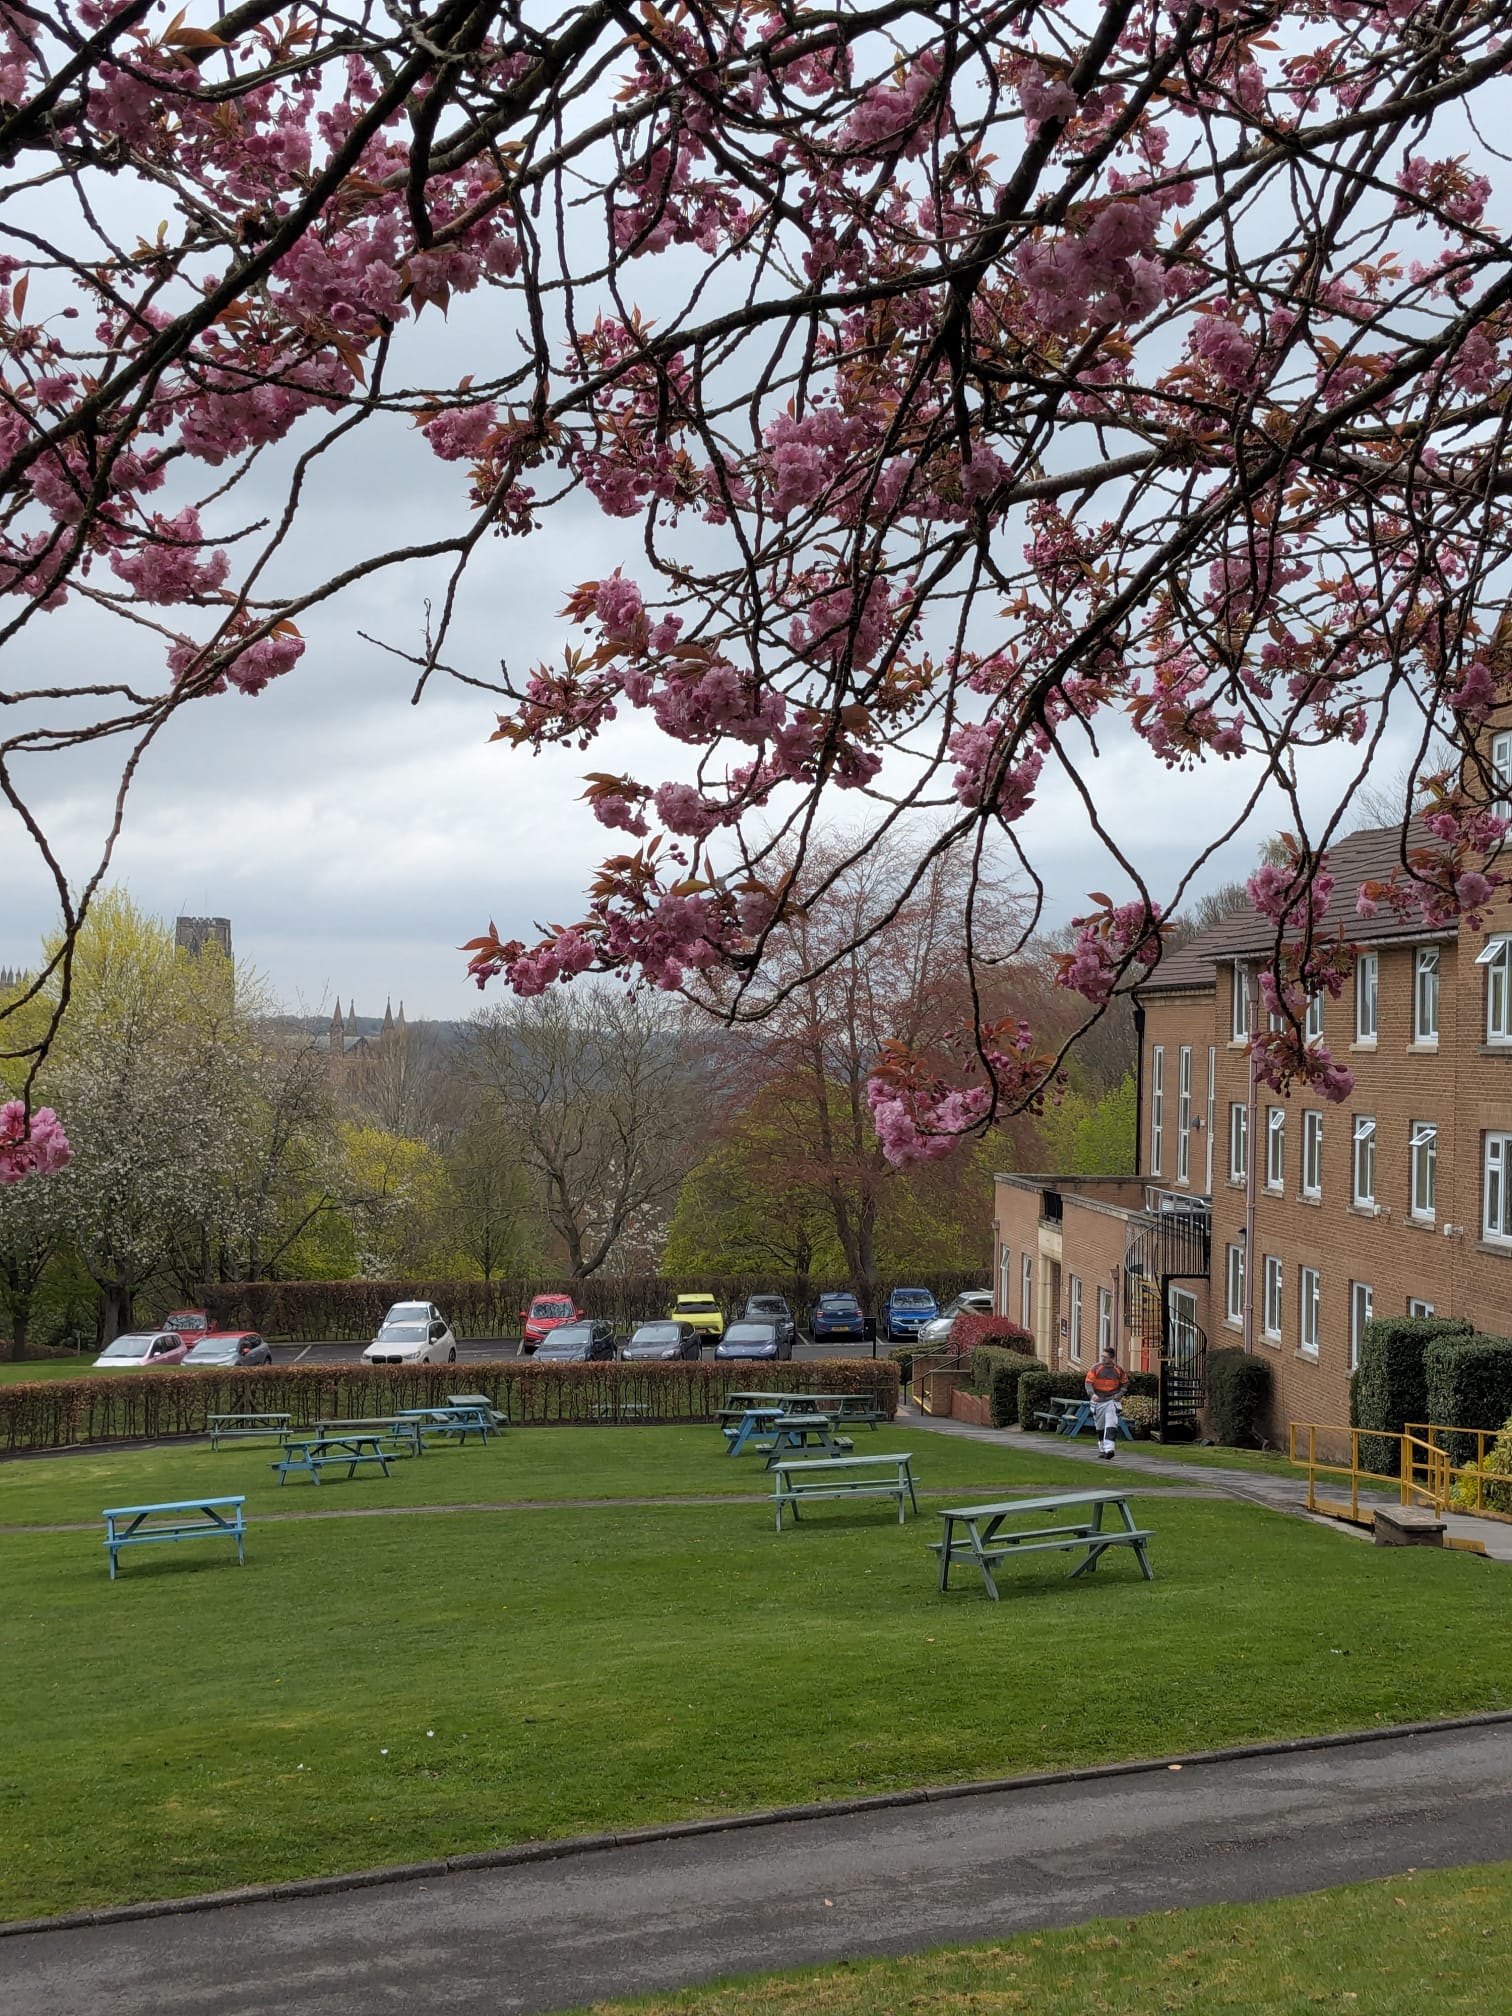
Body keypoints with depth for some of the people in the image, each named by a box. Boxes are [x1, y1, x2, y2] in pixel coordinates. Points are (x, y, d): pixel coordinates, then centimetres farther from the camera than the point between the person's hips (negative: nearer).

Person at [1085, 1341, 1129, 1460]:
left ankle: (1109, 1449, -24)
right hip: (1098, 1401, 2)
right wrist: (1092, 1394, -25)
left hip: (1112, 1400, -2)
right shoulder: (1096, 1368, -4)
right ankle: (1102, 1449, 26)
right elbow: (1088, 1382, -7)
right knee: (1100, 1427, 12)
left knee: (1111, 1425, -17)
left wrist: (1120, 1394, -5)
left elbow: (1124, 1383, 12)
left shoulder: (1119, 1370, -1)